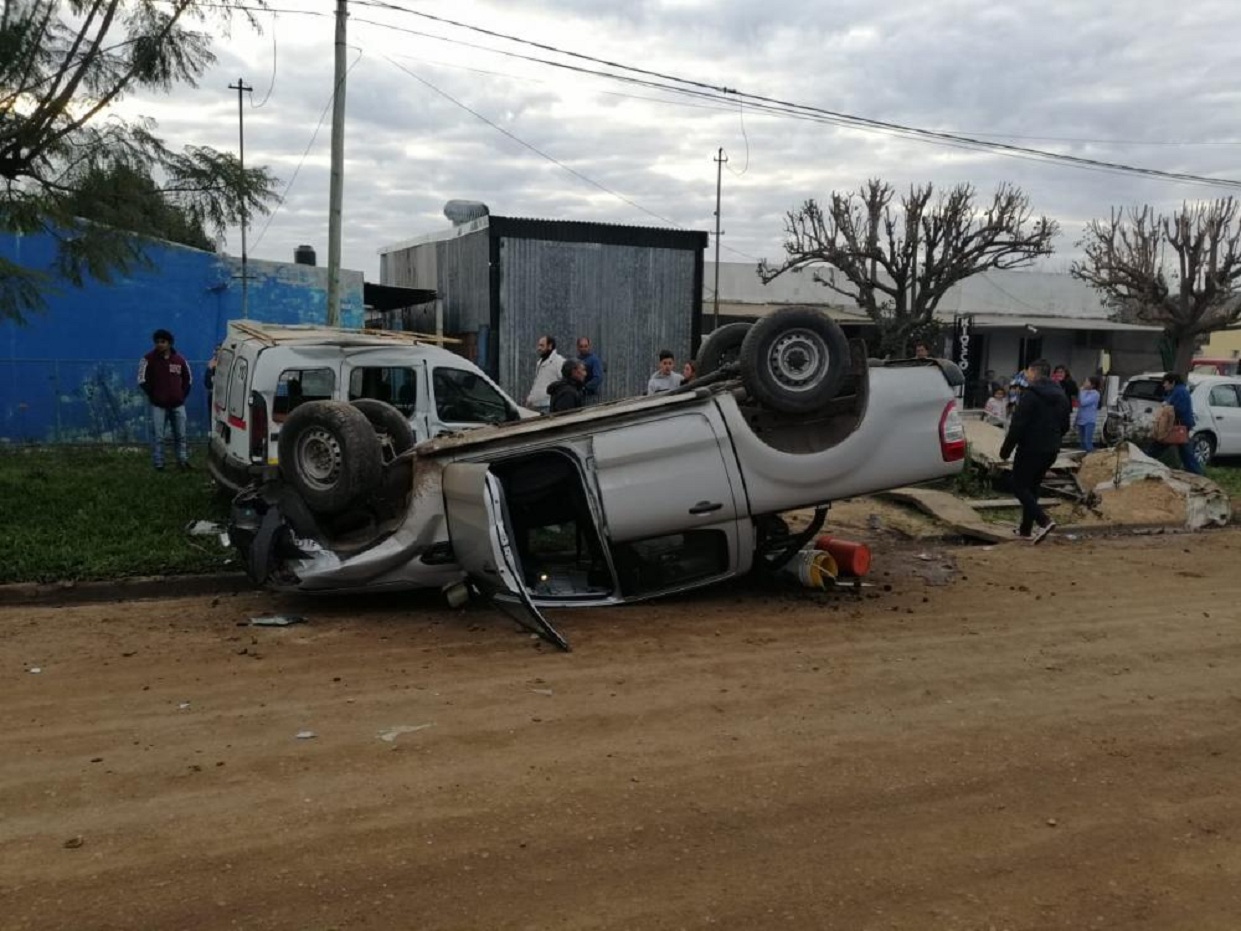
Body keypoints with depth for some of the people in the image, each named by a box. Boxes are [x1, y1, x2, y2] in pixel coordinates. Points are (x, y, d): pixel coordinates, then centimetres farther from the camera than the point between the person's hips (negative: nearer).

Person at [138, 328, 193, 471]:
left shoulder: (179, 359, 6)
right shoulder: (149, 359, -5)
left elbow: (188, 379, 16)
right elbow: (142, 380, -4)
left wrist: (182, 395, 7)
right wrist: (152, 395, -5)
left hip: (178, 404, 3)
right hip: (158, 405, -3)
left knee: (180, 435, 7)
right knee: (158, 436, -3)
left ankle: (183, 461, 16)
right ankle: (158, 464, 1)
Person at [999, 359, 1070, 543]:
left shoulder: (1030, 394, -14)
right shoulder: (1061, 396, 12)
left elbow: (1017, 425, -18)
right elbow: (1065, 426, 19)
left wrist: (1006, 449, -12)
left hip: (1030, 449, -8)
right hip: (1051, 451, 8)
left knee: (1020, 487, -1)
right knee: (1032, 487, 17)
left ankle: (1044, 521, -18)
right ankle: (1026, 529, 18)